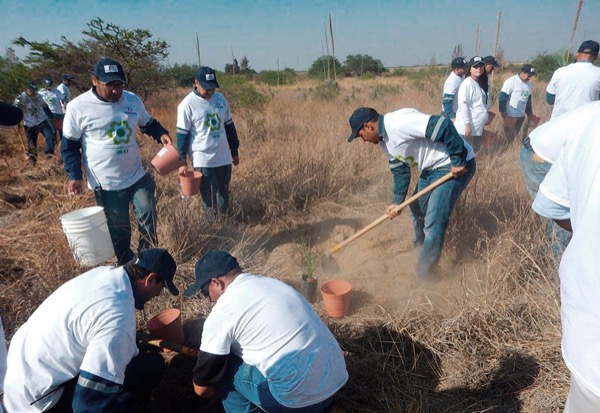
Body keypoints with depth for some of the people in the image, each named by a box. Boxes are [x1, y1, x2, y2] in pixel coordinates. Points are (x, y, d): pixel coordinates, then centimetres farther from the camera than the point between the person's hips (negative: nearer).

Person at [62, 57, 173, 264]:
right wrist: (74, 175, -10)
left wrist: (161, 133, -6)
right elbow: (69, 144, -2)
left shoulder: (133, 100, -1)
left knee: (148, 216, 4)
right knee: (118, 229, 9)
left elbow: (148, 124, 16)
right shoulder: (78, 107, -10)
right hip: (106, 183, -3)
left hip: (138, 176, 3)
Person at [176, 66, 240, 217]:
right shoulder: (187, 104, -10)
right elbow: (182, 134, -8)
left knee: (224, 196, 14)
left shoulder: (221, 99, 5)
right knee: (208, 198, 1)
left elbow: (229, 127, 14)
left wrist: (234, 152, 16)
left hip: (224, 158, 5)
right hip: (202, 160, -5)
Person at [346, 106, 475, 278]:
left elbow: (443, 126, -32)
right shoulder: (384, 141, 5)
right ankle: (421, 250, 46)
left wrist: (459, 161, -26)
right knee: (417, 210, 22)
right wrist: (397, 201, -1)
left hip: (455, 166, -10)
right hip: (430, 168, 10)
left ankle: (423, 274, 4)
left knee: (433, 222, -10)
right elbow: (400, 170, 9)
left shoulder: (398, 122, -28)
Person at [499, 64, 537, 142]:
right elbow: (502, 98, -13)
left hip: (521, 116, 7)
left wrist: (530, 114, 20)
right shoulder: (511, 81, -11)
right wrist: (504, 114, -16)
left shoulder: (528, 83, 11)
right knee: (509, 138, -4)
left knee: (515, 137, 14)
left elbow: (528, 99, 20)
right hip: (510, 115, -7)